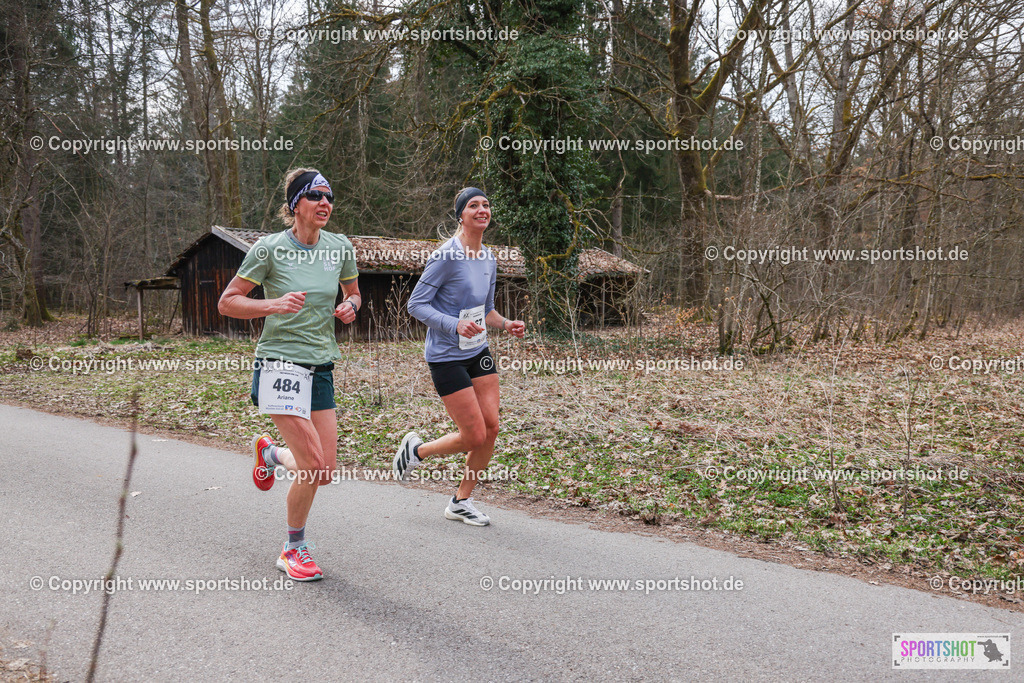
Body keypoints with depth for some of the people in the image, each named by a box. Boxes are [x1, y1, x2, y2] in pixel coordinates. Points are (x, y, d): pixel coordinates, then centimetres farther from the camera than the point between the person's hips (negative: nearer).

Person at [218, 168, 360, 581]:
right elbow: (227, 303, -4)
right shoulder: (270, 248, -8)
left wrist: (350, 307, -1)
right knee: (312, 465, -12)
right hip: (281, 364, -5)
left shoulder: (340, 247, 5)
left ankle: (269, 452, 36)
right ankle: (294, 549, 12)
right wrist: (273, 305, -19)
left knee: (326, 473, 3)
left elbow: (353, 293, 22)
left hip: (321, 367, 5)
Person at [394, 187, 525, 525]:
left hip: (479, 352, 7)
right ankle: (416, 449, 22)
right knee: (475, 437, -7)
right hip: (446, 356, -7)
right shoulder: (447, 255, -16)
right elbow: (416, 304, -14)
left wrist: (506, 324, 2)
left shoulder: (489, 259, 8)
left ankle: (462, 501, 18)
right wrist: (455, 325, -26)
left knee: (491, 427, 0)